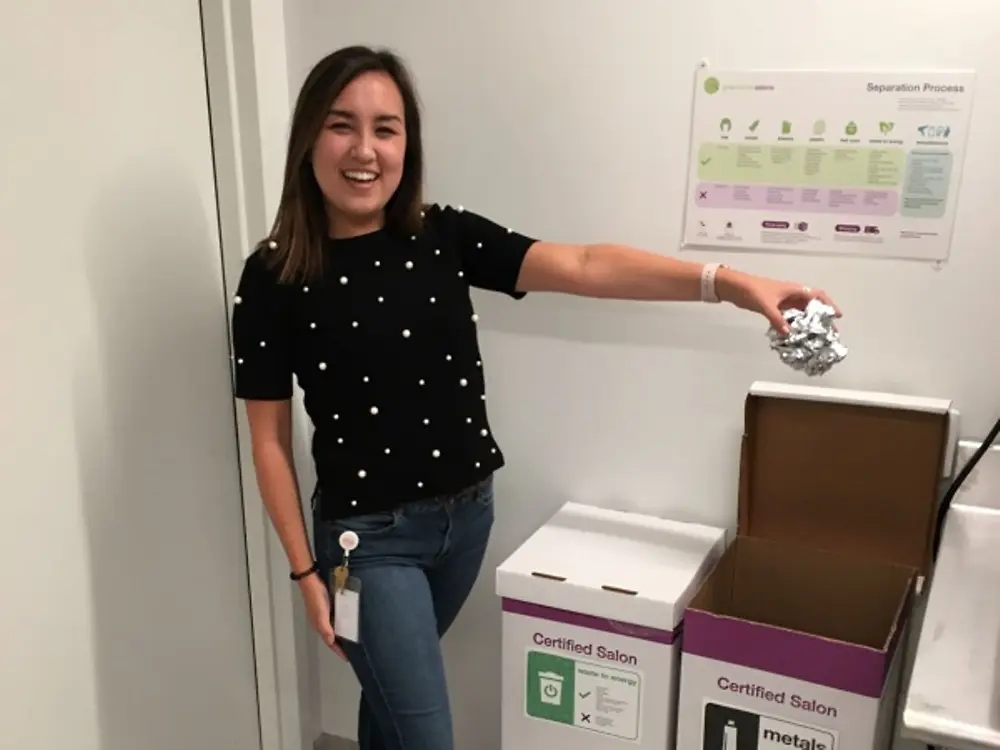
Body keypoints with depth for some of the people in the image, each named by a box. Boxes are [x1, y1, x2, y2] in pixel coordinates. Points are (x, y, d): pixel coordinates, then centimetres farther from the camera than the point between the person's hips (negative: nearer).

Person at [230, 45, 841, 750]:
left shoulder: (446, 235, -5)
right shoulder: (274, 275, -12)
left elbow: (582, 267, -17)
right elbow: (271, 439, -7)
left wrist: (726, 282, -28)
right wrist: (306, 571, -5)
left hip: (467, 513, 4)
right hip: (369, 536, -3)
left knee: (394, 682, 26)